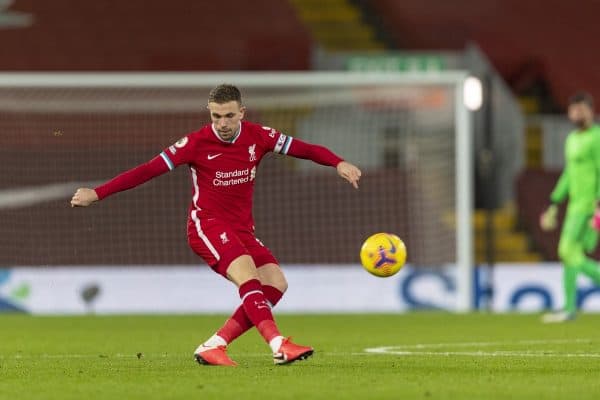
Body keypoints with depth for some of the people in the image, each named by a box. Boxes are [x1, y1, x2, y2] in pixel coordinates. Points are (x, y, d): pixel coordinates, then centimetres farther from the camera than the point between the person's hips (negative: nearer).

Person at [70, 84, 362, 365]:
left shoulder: (257, 136, 0)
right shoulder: (197, 143, -11)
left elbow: (302, 148, -1)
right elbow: (149, 170, -10)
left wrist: (339, 163, -19)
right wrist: (97, 193, -13)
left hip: (242, 229, 6)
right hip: (207, 223, -6)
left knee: (276, 283, -11)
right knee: (246, 271, -29)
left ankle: (213, 347, -9)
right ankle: (278, 345, -42)